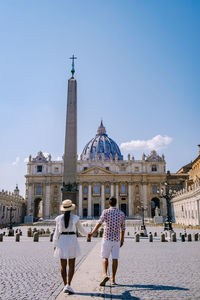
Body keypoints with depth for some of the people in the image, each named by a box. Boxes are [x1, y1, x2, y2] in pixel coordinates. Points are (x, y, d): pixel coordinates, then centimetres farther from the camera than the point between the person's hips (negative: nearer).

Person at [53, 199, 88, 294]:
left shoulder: (59, 218, -1)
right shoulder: (75, 218, -4)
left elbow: (57, 233, 1)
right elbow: (81, 230, 7)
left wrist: (54, 244, 12)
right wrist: (86, 233, 29)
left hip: (62, 241, 2)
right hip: (72, 241, -2)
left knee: (63, 265, 12)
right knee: (71, 265, 3)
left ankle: (65, 285, 17)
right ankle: (68, 286, -9)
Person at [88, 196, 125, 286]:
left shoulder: (106, 212, -6)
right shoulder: (121, 213, 5)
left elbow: (99, 223, -20)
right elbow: (123, 228, 9)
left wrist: (92, 233, -23)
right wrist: (122, 239, 19)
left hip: (107, 238, -3)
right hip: (116, 239, 3)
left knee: (105, 258, 8)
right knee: (115, 259, 8)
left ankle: (105, 275, -10)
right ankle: (113, 279, 12)